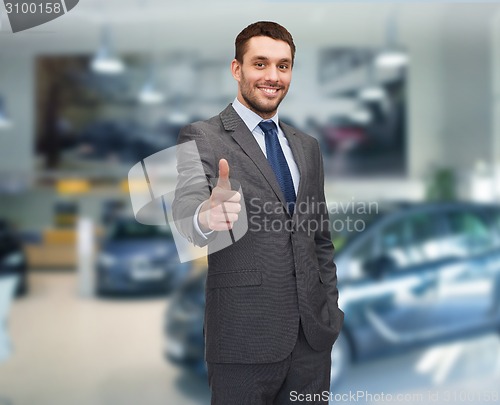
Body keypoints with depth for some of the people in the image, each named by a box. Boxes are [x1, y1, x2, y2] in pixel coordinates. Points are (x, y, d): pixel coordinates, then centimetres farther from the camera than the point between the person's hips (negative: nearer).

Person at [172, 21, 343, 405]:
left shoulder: (307, 146, 13)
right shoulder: (202, 137, -5)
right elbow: (185, 206, -24)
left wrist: (331, 310, 11)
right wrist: (206, 215, -45)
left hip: (314, 333, 5)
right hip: (245, 336, -5)